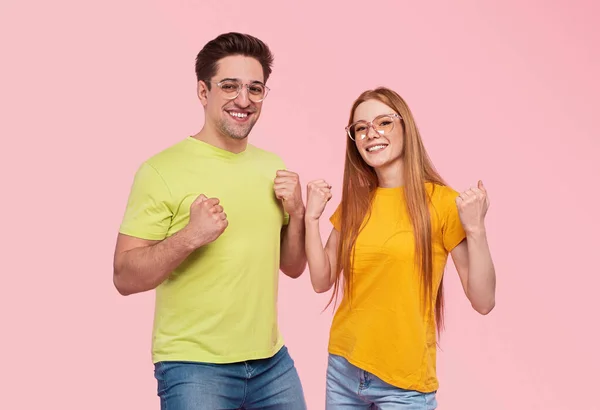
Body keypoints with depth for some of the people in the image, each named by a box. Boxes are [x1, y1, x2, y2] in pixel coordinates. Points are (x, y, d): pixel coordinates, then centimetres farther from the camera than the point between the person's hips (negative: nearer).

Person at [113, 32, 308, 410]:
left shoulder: (272, 166, 6)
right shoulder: (162, 169, -11)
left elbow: (293, 267, 12)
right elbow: (125, 278, -12)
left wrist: (297, 212, -5)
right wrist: (189, 237, -26)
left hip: (272, 362, 6)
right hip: (194, 366, -5)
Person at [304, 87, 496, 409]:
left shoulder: (442, 202, -10)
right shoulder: (353, 203, 6)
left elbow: (483, 302, -12)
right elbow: (322, 281, 5)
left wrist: (476, 229, -24)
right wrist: (311, 217, -3)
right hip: (343, 370, 5)